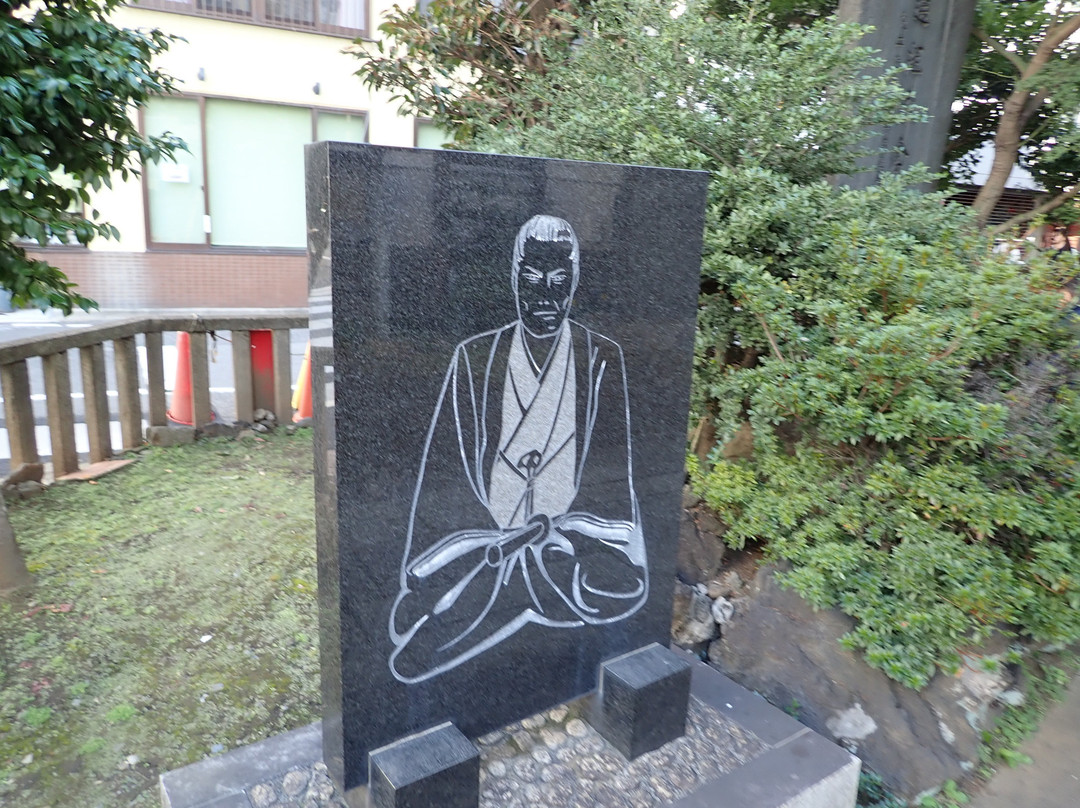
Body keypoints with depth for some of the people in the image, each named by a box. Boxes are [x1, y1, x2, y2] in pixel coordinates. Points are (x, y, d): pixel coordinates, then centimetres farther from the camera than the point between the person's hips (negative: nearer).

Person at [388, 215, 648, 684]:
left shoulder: (602, 358, 5)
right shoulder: (475, 357, 6)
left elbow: (610, 472, -1)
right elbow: (446, 471, -1)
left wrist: (553, 529, -18)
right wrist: (498, 540, -16)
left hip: (570, 536, 1)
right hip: (481, 536, 0)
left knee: (622, 588, -28)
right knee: (413, 622, -21)